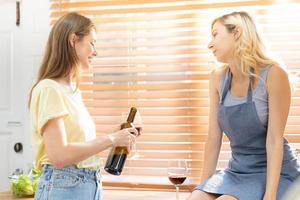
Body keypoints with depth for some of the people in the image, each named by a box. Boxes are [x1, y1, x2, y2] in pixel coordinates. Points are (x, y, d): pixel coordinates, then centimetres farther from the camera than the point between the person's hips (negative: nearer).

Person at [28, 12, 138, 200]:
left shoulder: (73, 89, 11)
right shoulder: (49, 89, -15)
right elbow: (59, 156, -23)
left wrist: (119, 139, 5)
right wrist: (110, 139, -16)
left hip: (91, 185, 8)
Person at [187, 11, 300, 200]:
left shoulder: (272, 74, -15)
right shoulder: (218, 78, 1)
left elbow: (274, 140, -18)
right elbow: (213, 139, 2)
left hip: (274, 172, -5)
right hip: (237, 171, 5)